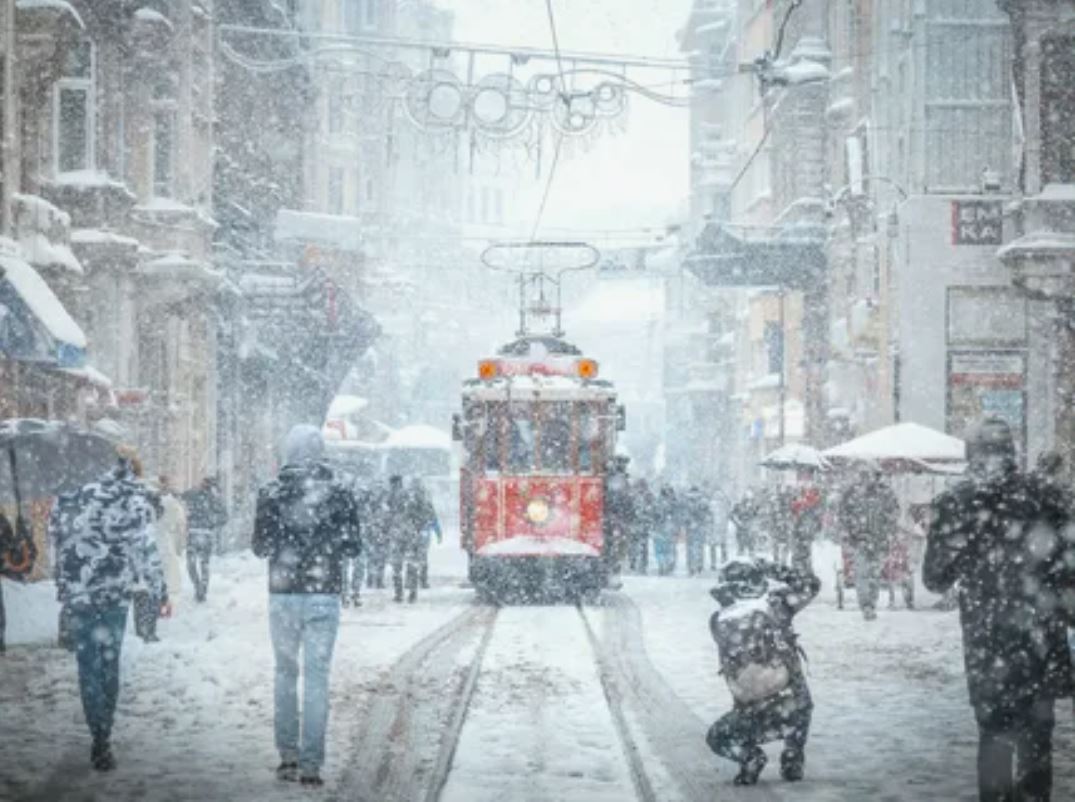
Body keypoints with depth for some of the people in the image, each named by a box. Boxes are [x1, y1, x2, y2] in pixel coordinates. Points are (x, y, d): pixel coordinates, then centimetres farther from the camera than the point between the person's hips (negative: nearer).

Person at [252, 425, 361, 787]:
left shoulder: (271, 492, -4)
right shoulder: (338, 492, -5)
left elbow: (260, 547, 1)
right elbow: (353, 545, -1)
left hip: (283, 594, 1)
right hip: (324, 593, -1)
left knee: (285, 672, 15)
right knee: (316, 676, 2)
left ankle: (288, 754, 12)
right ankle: (311, 764, -2)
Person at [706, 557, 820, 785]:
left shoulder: (718, 621, 2)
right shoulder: (773, 605, -2)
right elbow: (811, 584, 15)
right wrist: (774, 570, 21)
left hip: (754, 719, -1)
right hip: (792, 711, 1)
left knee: (717, 739, 29)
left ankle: (749, 757, -1)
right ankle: (793, 762, 22)